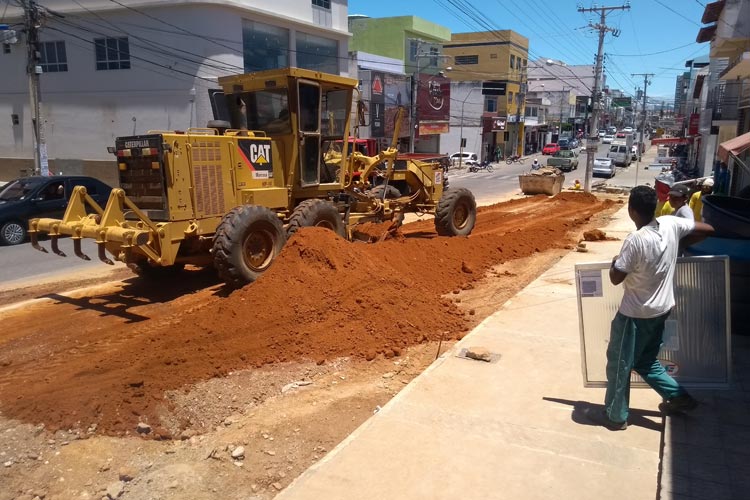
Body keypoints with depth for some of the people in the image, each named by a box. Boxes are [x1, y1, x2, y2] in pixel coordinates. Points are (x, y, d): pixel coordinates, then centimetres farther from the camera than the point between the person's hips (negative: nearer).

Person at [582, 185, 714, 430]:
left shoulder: (635, 241, -28)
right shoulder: (671, 224, -8)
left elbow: (615, 278, -20)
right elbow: (707, 229, 7)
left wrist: (615, 262, 1)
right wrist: (678, 245, 13)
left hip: (636, 315, -8)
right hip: (661, 309, 8)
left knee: (619, 363, 10)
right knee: (645, 361, 26)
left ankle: (615, 416, 24)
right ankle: (679, 397, 31)